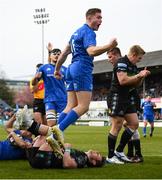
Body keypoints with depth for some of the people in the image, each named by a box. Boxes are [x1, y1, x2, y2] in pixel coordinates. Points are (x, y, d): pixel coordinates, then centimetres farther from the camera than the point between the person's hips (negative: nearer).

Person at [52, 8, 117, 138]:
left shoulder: (77, 32, 23)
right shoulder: (88, 32, -6)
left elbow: (64, 53, 27)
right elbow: (91, 51, -25)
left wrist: (57, 70, 35)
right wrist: (109, 46, -38)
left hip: (72, 69, 10)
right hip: (82, 69, -10)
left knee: (71, 106, 8)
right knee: (83, 106, -12)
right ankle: (59, 130, -20)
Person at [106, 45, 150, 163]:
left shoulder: (133, 66, 15)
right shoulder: (122, 63, -13)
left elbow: (136, 84, 20)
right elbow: (122, 80, -25)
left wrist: (142, 76, 2)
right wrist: (139, 75, -17)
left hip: (127, 99, 9)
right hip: (117, 98, -9)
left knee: (134, 124, 7)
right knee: (117, 126, -7)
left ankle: (119, 151, 14)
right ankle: (110, 157, 1)